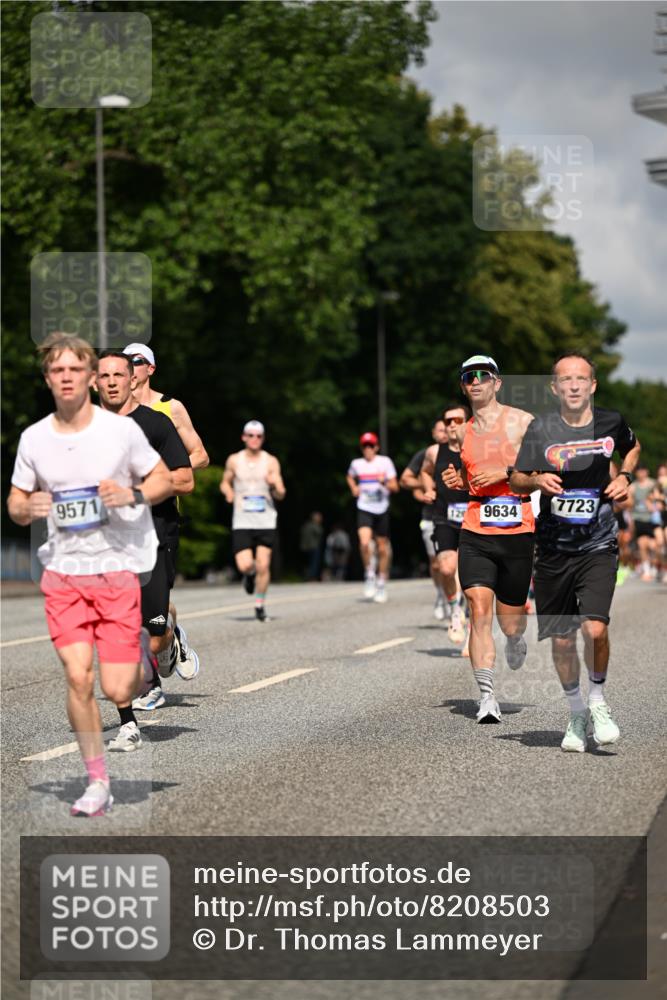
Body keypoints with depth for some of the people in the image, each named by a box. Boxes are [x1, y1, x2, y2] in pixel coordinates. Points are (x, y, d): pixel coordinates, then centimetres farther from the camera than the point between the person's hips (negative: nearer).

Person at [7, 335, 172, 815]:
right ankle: (98, 783, 6)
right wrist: (27, 509, -12)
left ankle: (141, 669, 33)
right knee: (78, 678, -9)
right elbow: (16, 501, 12)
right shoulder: (33, 438, 1)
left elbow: (164, 481, 3)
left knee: (117, 690, -6)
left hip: (119, 571, -2)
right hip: (63, 572, 2)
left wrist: (132, 496, -17)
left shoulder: (122, 429, -6)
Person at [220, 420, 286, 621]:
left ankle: (259, 605, 12)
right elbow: (225, 483, 19)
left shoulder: (271, 462, 2)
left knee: (263, 566, -5)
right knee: (244, 565, -11)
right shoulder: (234, 460, 5)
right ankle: (250, 574, 26)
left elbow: (280, 495, 1)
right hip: (242, 522, 0)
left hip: (266, 522, 0)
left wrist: (275, 485, -22)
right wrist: (228, 492, -4)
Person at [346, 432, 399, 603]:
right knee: (364, 542, -24)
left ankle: (381, 584, 21)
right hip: (364, 509, 0)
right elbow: (350, 477, 28)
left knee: (382, 548, 6)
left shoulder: (385, 462, -1)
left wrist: (385, 483, -21)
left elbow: (395, 487, -2)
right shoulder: (356, 464, 5)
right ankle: (369, 575, -3)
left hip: (382, 510, 0)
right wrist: (353, 488, 9)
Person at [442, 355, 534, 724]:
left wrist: (506, 474, -12)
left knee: (510, 621, 7)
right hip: (475, 533, 2)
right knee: (479, 610, -14)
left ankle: (515, 639, 46)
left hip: (518, 531, -2)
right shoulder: (464, 432, 14)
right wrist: (456, 482, 6)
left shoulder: (522, 421, 0)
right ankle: (487, 697, -14)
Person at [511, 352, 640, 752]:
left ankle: (598, 701, 8)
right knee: (561, 640, 6)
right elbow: (516, 480, 4)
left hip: (599, 546, -1)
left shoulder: (611, 423, -2)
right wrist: (537, 480, -17)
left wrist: (625, 477, 3)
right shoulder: (540, 429, -4)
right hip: (554, 549, 1)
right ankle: (576, 712, 29)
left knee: (595, 629, -19)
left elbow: (633, 447, 21)